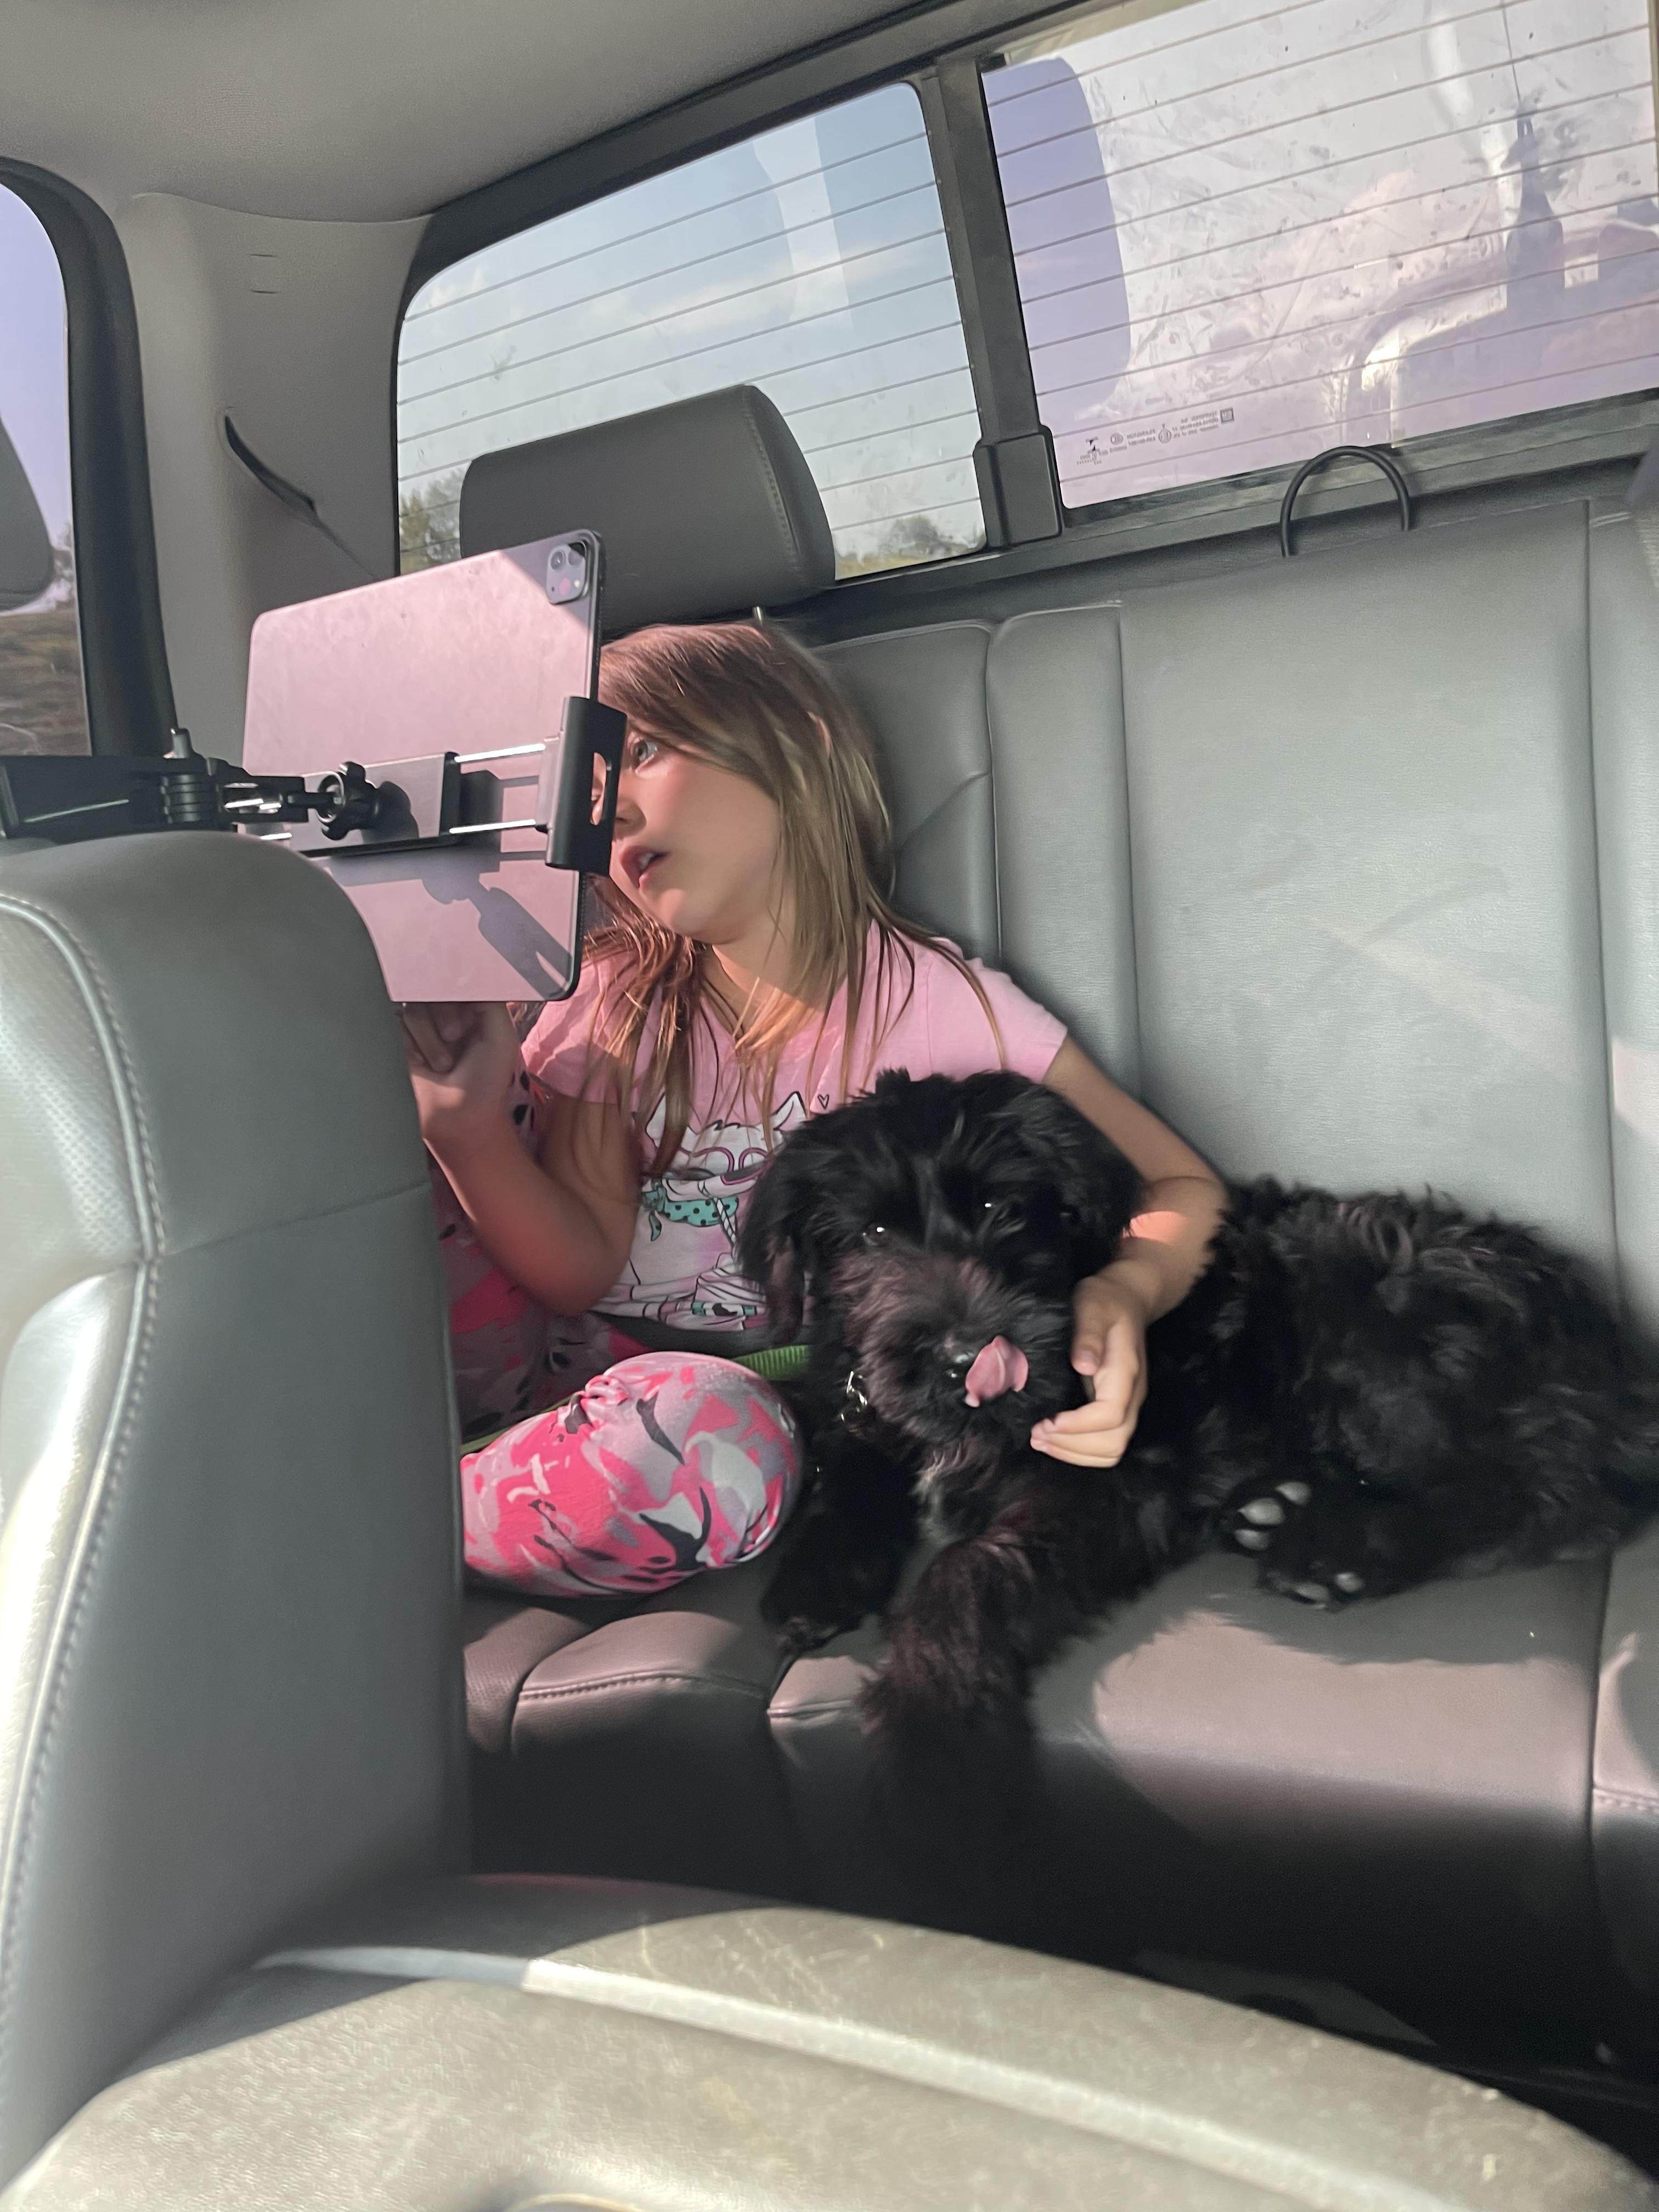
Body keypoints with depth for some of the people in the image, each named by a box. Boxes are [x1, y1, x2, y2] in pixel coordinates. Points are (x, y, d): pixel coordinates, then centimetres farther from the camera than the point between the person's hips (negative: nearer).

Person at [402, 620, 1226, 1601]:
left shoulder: (936, 1004, -6)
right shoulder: (621, 1000, 5)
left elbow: (1183, 1189, -4)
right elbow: (585, 1265, -3)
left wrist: (1124, 1290, -26)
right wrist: (472, 1124, -21)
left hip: (739, 1393, -3)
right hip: (557, 1352, 3)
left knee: (704, 1435, -40)